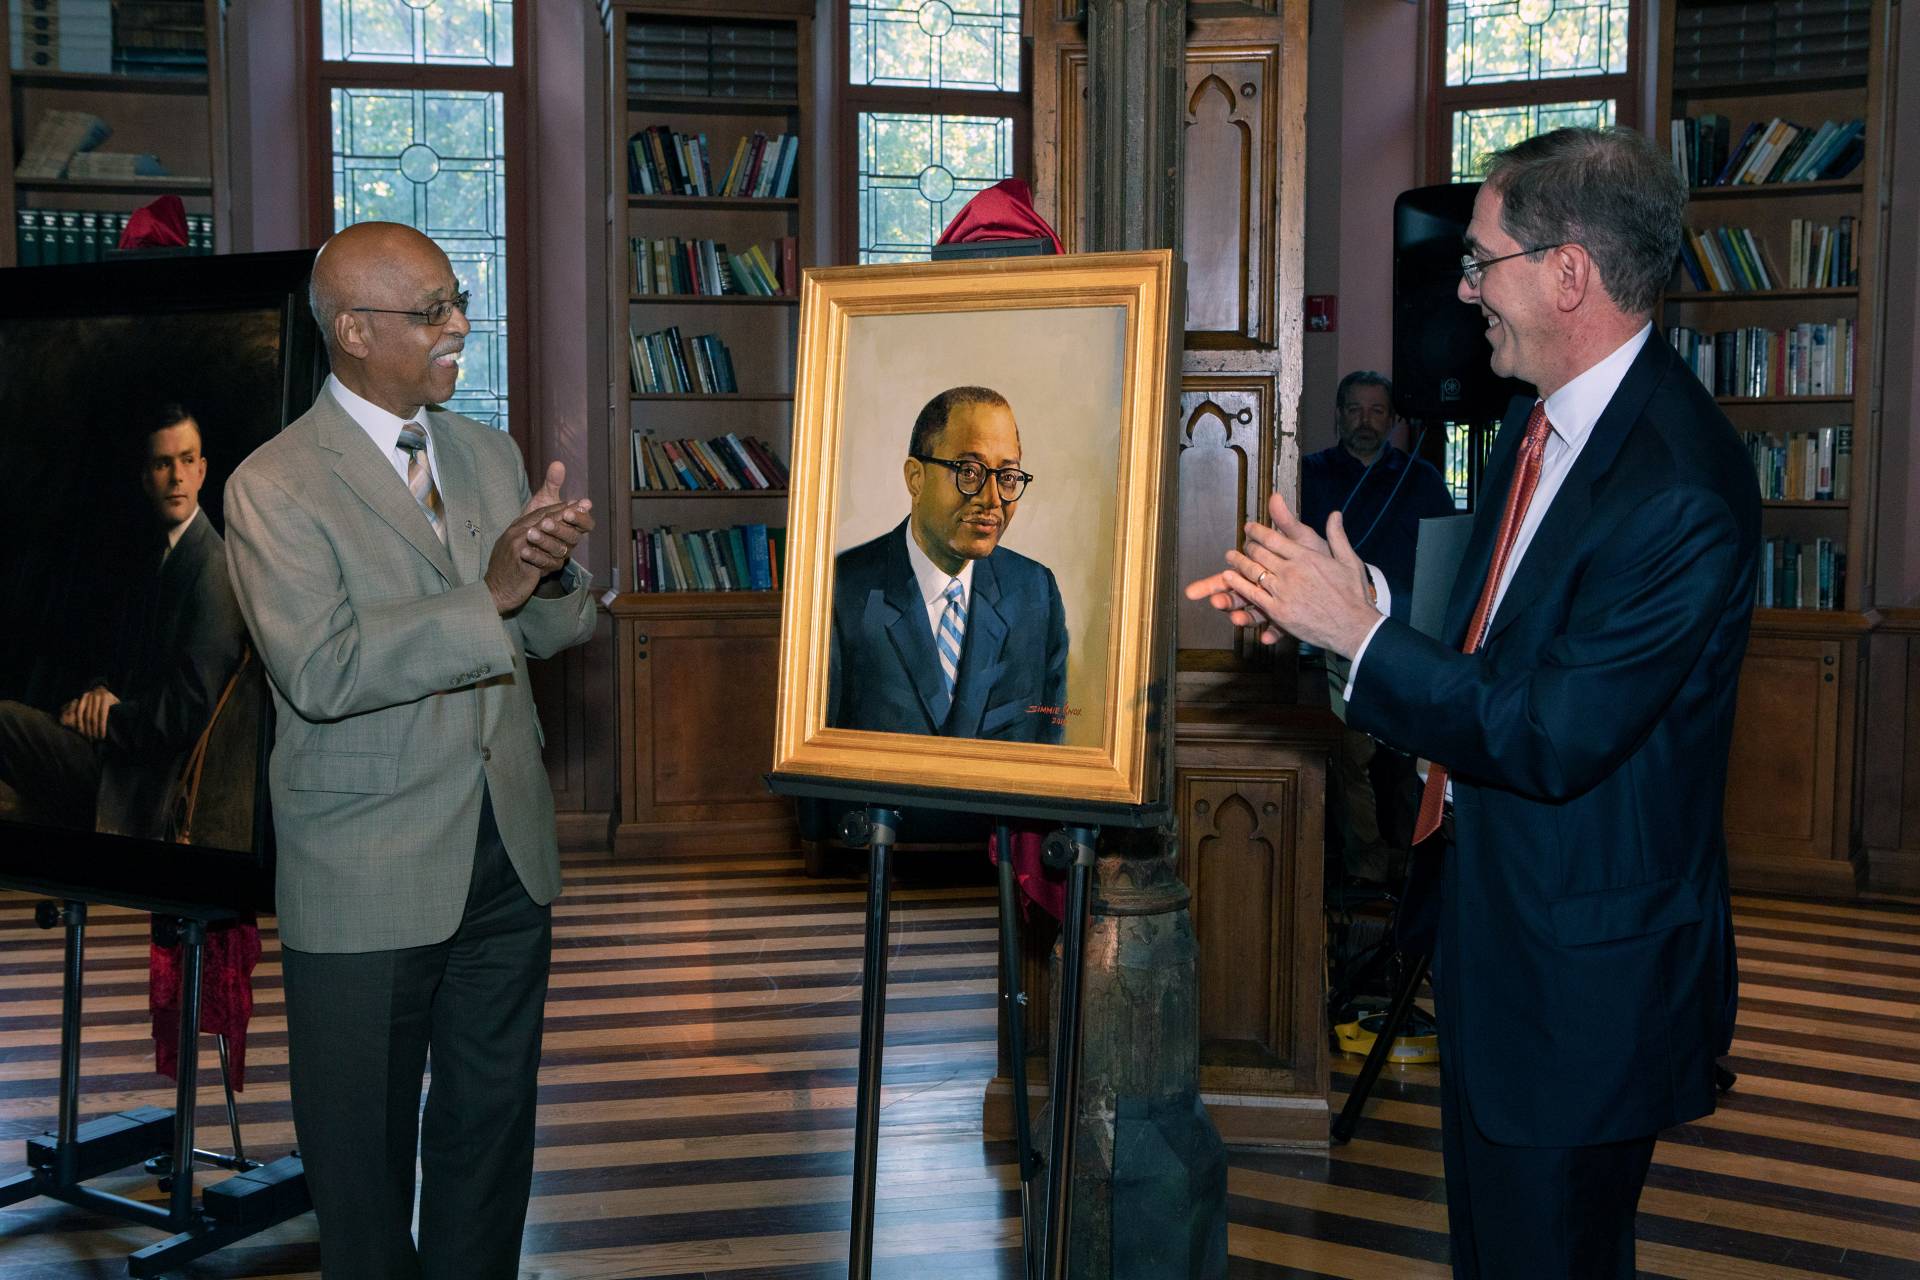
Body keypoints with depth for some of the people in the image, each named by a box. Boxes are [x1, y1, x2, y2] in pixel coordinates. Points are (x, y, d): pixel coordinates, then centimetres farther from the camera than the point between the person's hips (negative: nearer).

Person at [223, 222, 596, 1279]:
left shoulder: (488, 453, 8)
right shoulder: (274, 487, -12)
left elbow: (553, 633, 10)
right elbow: (318, 672, -24)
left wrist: (554, 571, -14)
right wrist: (490, 592, -25)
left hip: (507, 859, 6)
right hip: (367, 884, -5)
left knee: (493, 1128, 18)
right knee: (364, 1152, 10)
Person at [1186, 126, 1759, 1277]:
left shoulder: (1681, 492, -28)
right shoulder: (1546, 418, 3)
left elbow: (1557, 740, -29)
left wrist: (1359, 631, -24)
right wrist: (1320, 603, -2)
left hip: (1586, 965, -9)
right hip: (1494, 911, 10)